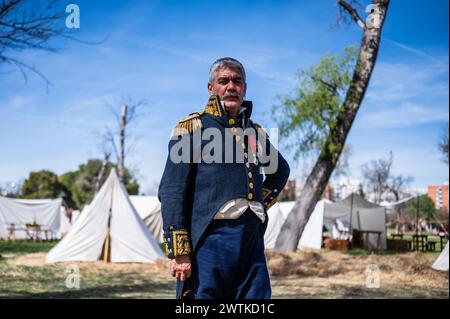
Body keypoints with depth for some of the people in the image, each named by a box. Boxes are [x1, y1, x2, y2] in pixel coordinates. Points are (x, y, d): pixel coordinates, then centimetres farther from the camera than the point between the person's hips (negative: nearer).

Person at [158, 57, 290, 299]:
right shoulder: (193, 127, 2)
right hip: (209, 239, -5)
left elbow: (281, 170, 37)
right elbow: (172, 193, -6)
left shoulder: (255, 132, 18)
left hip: (252, 240, 5)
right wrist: (178, 252, -13)